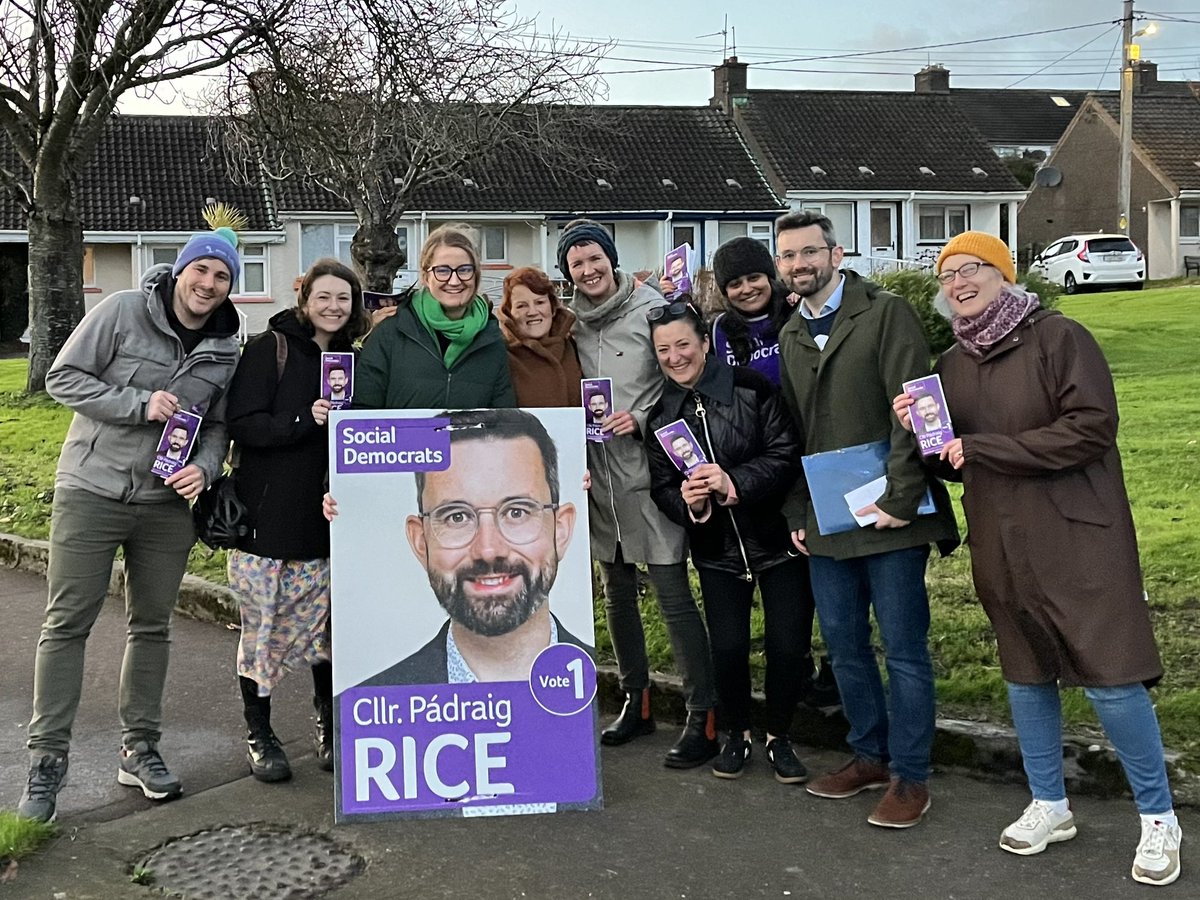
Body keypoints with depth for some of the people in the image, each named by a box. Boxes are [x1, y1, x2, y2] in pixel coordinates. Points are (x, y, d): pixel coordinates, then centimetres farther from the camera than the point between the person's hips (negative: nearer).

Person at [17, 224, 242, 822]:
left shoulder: (225, 349, 3)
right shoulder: (122, 312, -10)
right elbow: (63, 377, -8)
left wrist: (203, 468, -11)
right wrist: (139, 404, -19)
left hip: (167, 503, 4)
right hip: (91, 491, -4)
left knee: (152, 626, 11)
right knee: (67, 624, -1)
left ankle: (139, 750, 25)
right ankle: (47, 759, 9)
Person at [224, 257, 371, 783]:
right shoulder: (270, 348, -3)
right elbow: (242, 424, -12)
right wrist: (304, 420, -23)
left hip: (325, 518, 4)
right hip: (267, 516, -4)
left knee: (325, 624, 6)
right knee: (262, 624, 2)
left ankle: (330, 728, 23)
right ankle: (259, 735, 16)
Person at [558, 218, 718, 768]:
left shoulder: (652, 308, -7)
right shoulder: (571, 324, 8)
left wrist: (642, 417, -15)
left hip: (649, 471, -6)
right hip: (598, 473, 6)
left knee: (673, 593, -6)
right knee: (617, 594, 14)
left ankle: (702, 718, 2)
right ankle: (636, 701, 29)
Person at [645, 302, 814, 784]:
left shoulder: (752, 388, -11)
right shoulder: (660, 413, 3)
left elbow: (787, 456, -14)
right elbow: (661, 487, 4)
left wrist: (735, 483, -27)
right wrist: (688, 502, -17)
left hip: (776, 537, -2)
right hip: (717, 548, 3)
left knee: (788, 645, -3)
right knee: (728, 646, -4)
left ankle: (779, 738, 21)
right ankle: (735, 735, 22)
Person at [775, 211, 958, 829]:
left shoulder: (886, 315, -6)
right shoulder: (790, 336, 14)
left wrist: (901, 500, -18)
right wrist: (797, 512, 10)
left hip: (888, 518, -6)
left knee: (904, 649, 1)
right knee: (844, 645, 14)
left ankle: (910, 775, 13)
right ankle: (870, 755, 30)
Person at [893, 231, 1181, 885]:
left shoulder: (1058, 336, -9)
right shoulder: (952, 364, 10)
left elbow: (1092, 426, -19)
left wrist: (981, 447, -18)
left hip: (1077, 537, -6)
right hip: (1003, 546, 6)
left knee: (1109, 677, -6)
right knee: (1025, 674, 14)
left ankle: (1158, 815, 12)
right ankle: (1049, 804, 30)